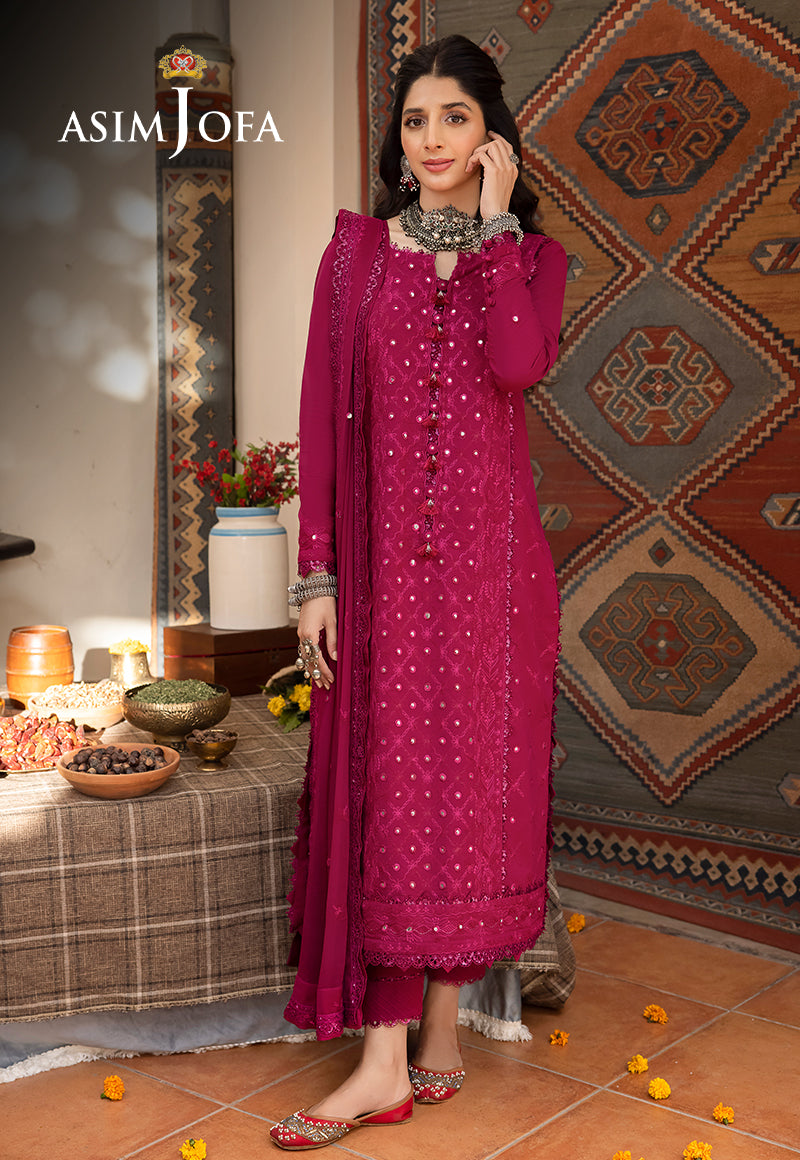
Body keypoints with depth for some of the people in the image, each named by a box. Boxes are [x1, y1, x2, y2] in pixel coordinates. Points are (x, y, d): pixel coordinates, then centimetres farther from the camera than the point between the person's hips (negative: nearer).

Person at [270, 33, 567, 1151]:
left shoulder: (533, 254, 7)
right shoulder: (357, 250, 8)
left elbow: (519, 363, -16)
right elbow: (324, 417, 2)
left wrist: (492, 223, -6)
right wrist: (317, 575, -5)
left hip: (491, 553, 0)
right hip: (386, 554, 0)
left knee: (470, 786, 5)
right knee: (388, 794, 0)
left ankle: (442, 1027, 21)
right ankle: (389, 1064, 7)